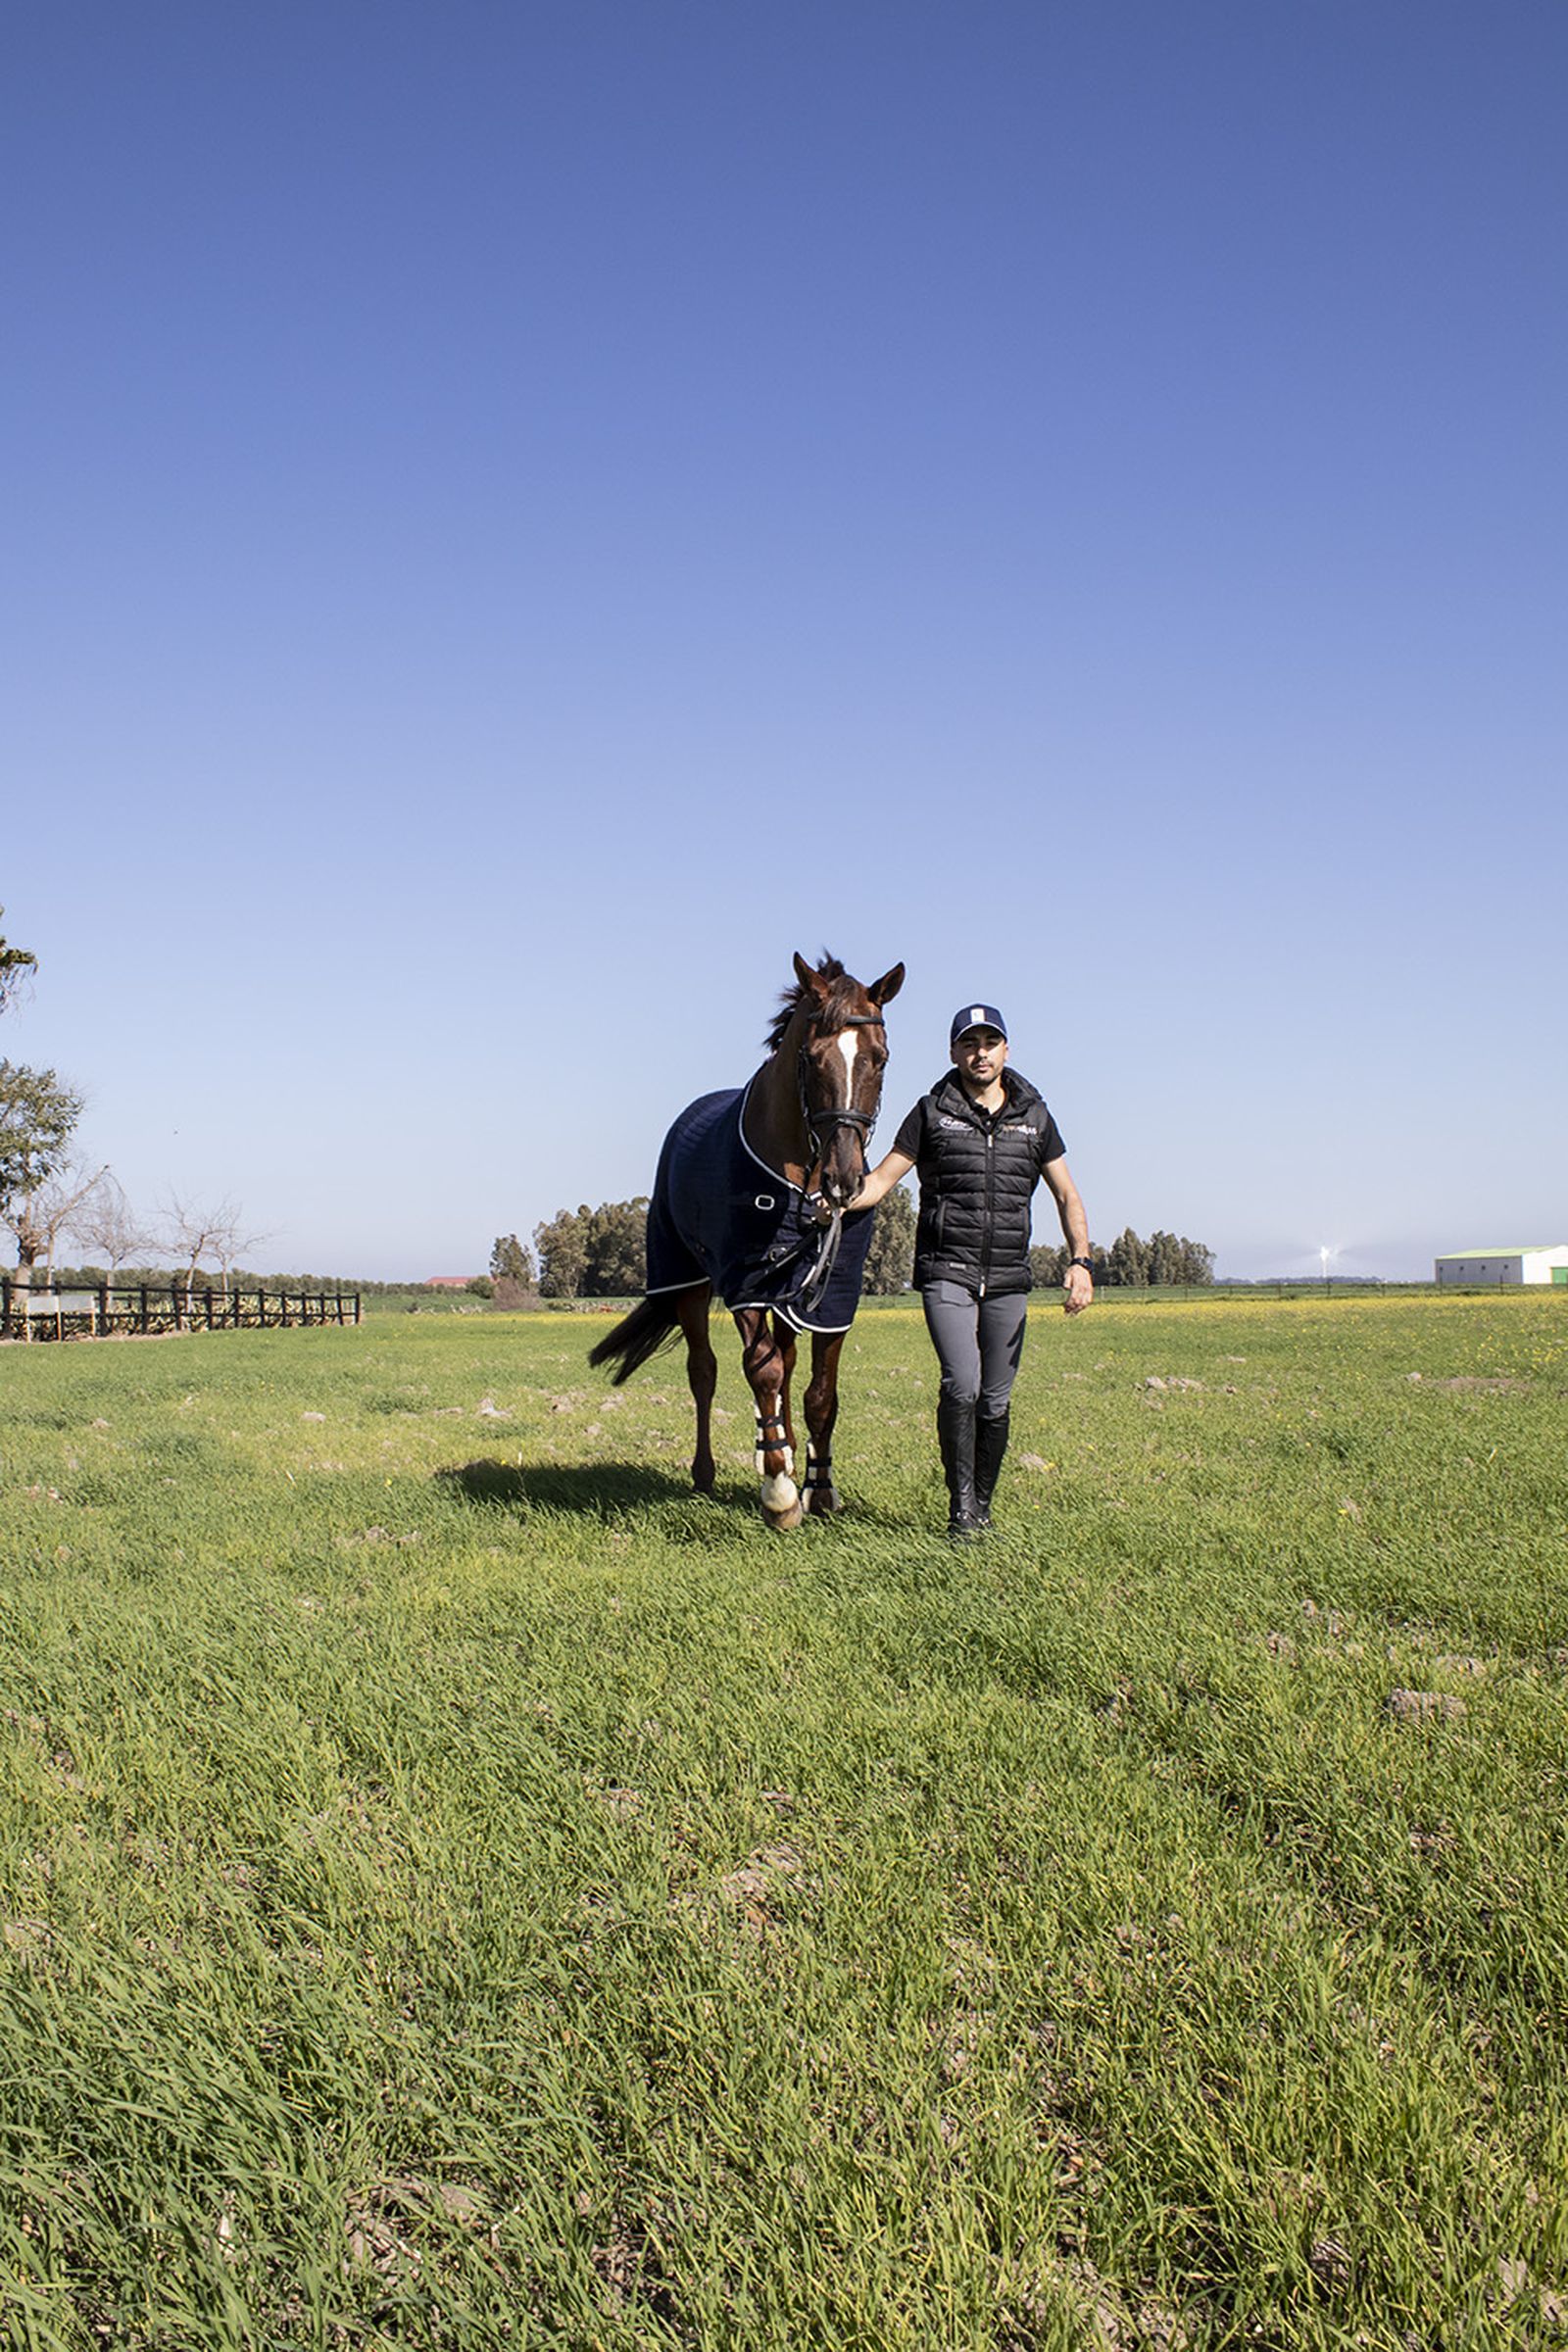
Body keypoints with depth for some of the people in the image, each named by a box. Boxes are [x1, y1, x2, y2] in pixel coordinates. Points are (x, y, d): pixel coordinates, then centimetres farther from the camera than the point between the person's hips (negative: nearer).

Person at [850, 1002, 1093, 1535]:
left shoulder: (1033, 1116, 8)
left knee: (995, 1401, 5)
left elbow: (1067, 1196, 10)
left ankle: (982, 1507, 22)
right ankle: (960, 1508, -5)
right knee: (961, 1385, -18)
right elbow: (881, 1180, 0)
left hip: (1008, 1279, 3)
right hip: (946, 1272, -3)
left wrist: (1080, 1261, -5)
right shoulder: (932, 1112, 2)